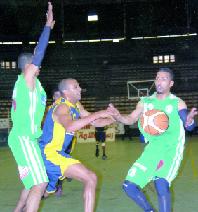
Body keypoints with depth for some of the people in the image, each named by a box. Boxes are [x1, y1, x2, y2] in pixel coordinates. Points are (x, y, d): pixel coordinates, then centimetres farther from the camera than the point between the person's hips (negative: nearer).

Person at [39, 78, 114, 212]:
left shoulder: (76, 105, 10)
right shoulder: (62, 107, -19)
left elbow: (94, 122, 18)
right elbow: (70, 127, -40)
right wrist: (98, 114, -38)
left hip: (49, 153, 10)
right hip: (50, 154, -10)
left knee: (44, 190, 29)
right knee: (91, 179, -18)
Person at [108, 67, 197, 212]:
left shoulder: (177, 103, -3)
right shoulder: (145, 102, 8)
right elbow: (130, 120, 6)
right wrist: (117, 116, -16)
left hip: (171, 149, -4)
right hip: (152, 150, 5)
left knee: (161, 185, -25)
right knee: (129, 186, 2)